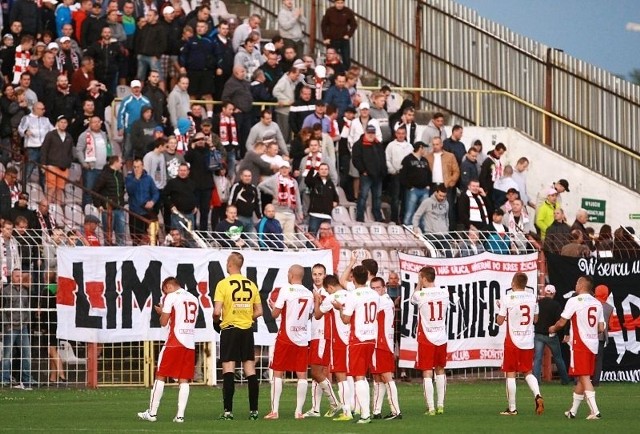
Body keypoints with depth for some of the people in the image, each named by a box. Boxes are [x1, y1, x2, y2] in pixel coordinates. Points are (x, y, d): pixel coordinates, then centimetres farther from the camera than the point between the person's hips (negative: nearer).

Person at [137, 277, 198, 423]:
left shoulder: (170, 297, -3)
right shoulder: (194, 299, 16)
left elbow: (164, 322, -3)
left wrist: (161, 312, 18)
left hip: (175, 342, -5)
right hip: (190, 343, 5)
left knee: (160, 376, 3)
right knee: (184, 379, 4)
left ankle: (152, 412, 3)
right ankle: (180, 415, -3)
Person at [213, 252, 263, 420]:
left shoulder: (223, 284, -9)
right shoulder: (251, 285, 6)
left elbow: (217, 311, -15)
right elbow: (259, 312, 8)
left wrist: (216, 321, 6)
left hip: (229, 329, -4)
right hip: (247, 330, 4)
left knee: (228, 370, -3)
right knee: (250, 370, 7)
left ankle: (228, 411, -9)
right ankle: (253, 410, 7)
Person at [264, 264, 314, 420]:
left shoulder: (285, 290, -9)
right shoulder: (309, 294, 6)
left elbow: (275, 314, -8)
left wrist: (273, 306, 12)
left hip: (286, 337, -4)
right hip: (302, 339, 4)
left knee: (278, 373, 3)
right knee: (302, 375, 5)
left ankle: (274, 411, -1)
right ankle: (299, 411, 2)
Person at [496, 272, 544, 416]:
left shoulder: (507, 299, -11)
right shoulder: (533, 298, 2)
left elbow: (500, 321, -5)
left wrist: (500, 308, 12)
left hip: (512, 341, -4)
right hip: (528, 342, 4)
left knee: (511, 373, 4)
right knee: (528, 372, 15)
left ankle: (512, 408, 4)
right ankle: (537, 395, -10)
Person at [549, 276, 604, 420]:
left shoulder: (574, 301, -10)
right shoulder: (597, 303, 9)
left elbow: (561, 322, -7)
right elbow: (601, 328, 9)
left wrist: (553, 328, 14)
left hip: (580, 345, -7)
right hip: (593, 344, 7)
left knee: (584, 377, -7)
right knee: (581, 378, 14)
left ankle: (595, 411, -17)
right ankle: (573, 411, 23)